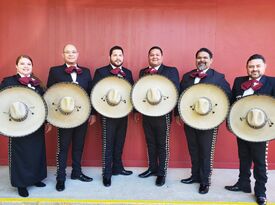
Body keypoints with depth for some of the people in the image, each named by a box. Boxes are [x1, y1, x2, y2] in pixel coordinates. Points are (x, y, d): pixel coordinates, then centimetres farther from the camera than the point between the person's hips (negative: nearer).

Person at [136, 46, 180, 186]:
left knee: (162, 144, 4)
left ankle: (161, 173, 17)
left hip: (162, 113, -5)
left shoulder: (171, 71, -2)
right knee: (150, 143, 16)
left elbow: (175, 90, -11)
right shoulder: (142, 72, 12)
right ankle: (152, 168, 32)